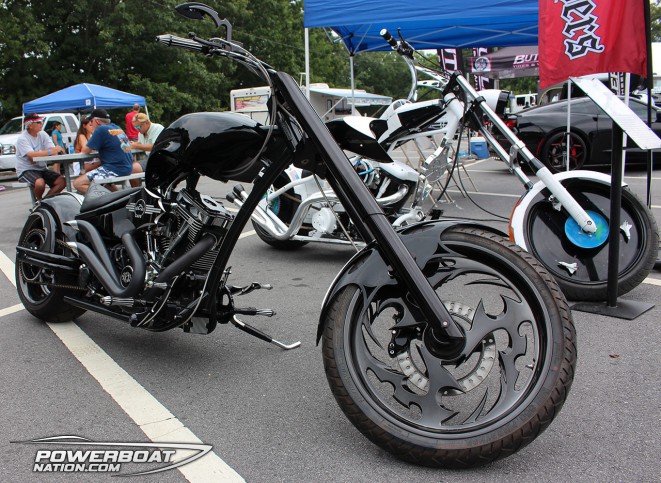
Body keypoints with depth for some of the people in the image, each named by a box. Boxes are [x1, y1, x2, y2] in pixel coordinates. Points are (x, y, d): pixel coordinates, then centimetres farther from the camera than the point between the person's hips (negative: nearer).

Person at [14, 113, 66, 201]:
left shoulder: (42, 134, 7)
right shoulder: (22, 139, -11)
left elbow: (53, 149, -6)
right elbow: (32, 156, -27)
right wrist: (50, 152, -33)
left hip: (42, 168, 6)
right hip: (26, 170, -6)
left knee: (61, 182, -16)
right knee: (40, 183, -35)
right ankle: (38, 201, -3)